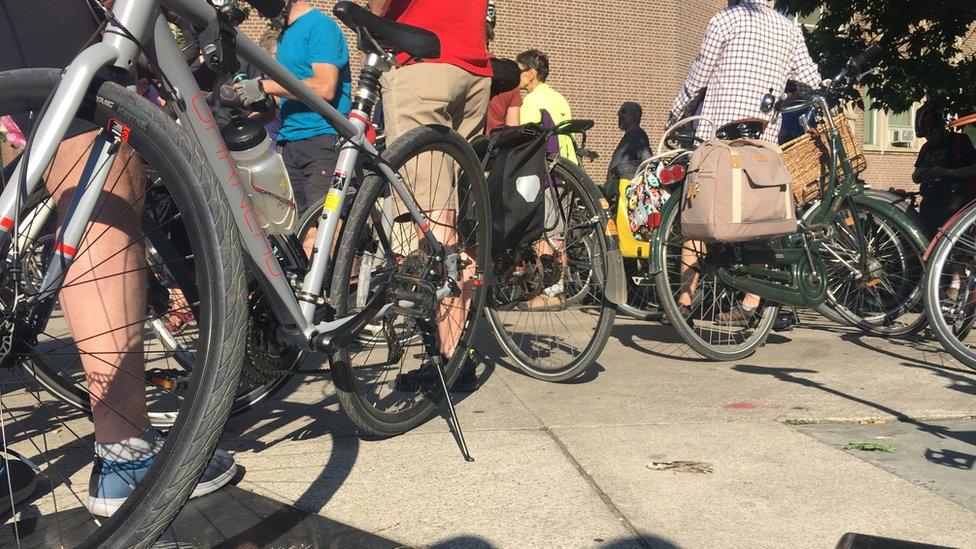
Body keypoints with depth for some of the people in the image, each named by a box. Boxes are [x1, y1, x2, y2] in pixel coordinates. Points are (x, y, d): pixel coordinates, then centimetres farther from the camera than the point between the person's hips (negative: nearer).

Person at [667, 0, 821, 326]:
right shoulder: (789, 29, 14)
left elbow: (697, 80, 1)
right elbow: (811, 80, 10)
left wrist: (673, 118, 14)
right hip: (765, 140, 4)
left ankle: (684, 301, 0)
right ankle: (751, 304, 9)